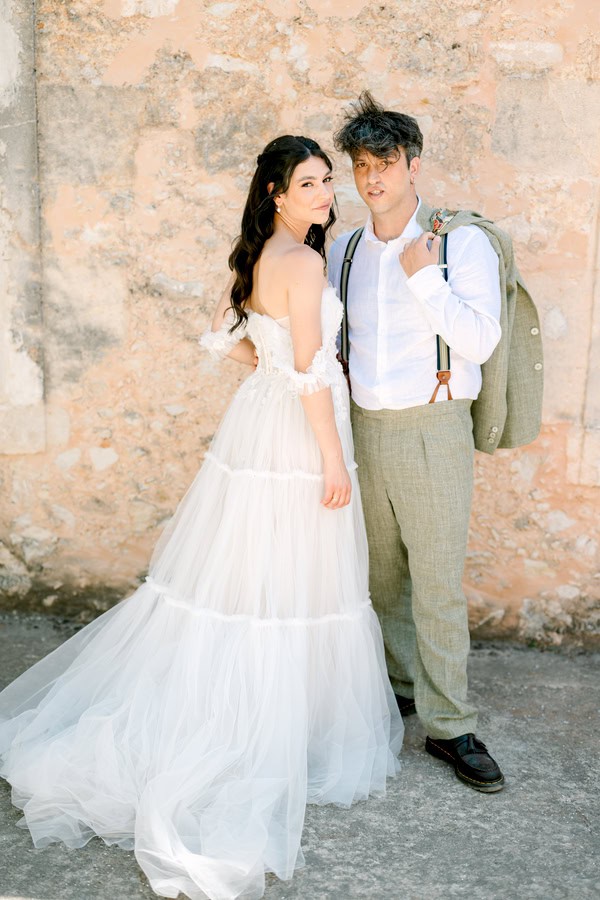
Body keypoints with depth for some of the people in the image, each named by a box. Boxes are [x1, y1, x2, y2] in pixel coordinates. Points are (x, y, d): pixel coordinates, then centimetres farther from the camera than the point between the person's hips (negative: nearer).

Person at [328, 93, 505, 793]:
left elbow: (480, 341, -14)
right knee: (381, 575, 14)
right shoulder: (344, 251, 10)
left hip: (433, 430, -5)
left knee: (437, 583, -2)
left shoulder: (461, 243, -5)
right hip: (363, 427, 5)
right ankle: (404, 686, 33)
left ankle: (449, 725, 9)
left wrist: (424, 277, -16)